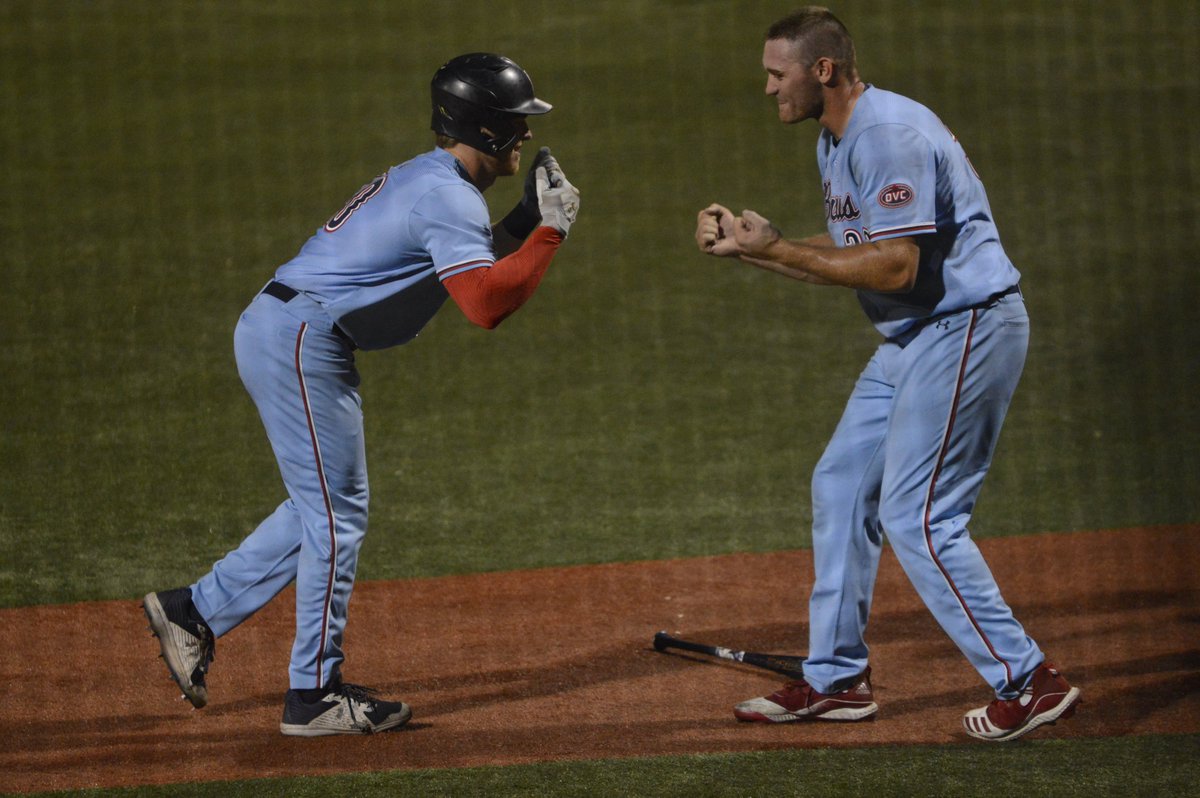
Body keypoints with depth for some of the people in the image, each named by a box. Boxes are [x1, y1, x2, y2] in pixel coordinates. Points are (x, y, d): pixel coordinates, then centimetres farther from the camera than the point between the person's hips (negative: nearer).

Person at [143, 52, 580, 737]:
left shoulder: (430, 179, 17)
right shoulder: (449, 196, -16)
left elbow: (469, 263, 23)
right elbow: (485, 303, -25)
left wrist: (525, 220, 11)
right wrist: (551, 230, -18)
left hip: (283, 335, 10)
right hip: (301, 340, -10)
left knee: (325, 506, 18)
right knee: (337, 513, -4)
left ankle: (194, 612, 22)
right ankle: (316, 694, 1)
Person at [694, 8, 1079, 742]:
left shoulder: (890, 133, -20)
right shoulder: (836, 143, 13)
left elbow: (895, 267, -26)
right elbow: (849, 261, 16)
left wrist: (778, 248, -21)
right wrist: (747, 246, 5)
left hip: (966, 329, -11)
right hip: (913, 339, 11)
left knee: (916, 516, -11)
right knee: (842, 487, 14)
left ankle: (1030, 682, -6)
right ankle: (837, 679, 23)